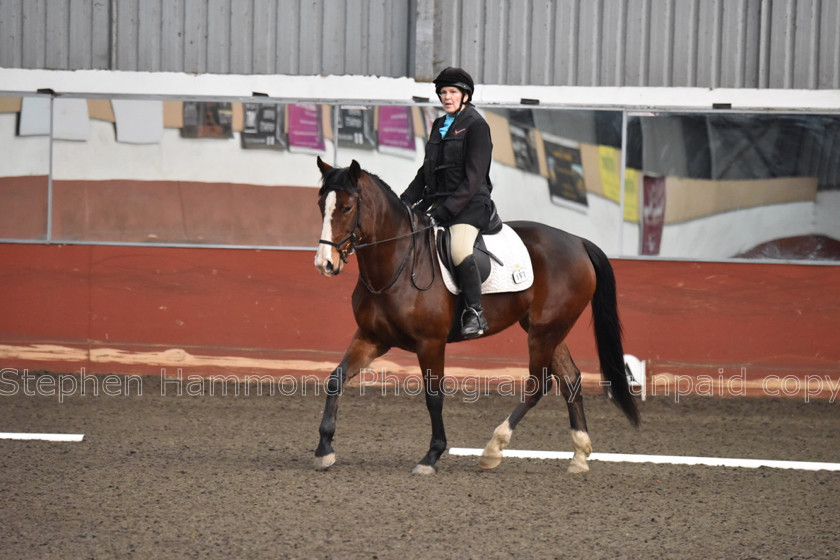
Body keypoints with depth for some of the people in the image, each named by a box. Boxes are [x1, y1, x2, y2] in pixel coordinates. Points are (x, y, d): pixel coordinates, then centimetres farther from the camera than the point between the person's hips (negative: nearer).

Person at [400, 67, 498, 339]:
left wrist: (445, 210, -19)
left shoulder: (476, 125, -6)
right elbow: (426, 171, 21)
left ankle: (475, 313, -22)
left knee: (459, 250, -33)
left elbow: (473, 179, -13)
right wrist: (405, 200, 6)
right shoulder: (439, 126, 17)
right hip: (435, 201, 8)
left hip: (470, 204, -8)